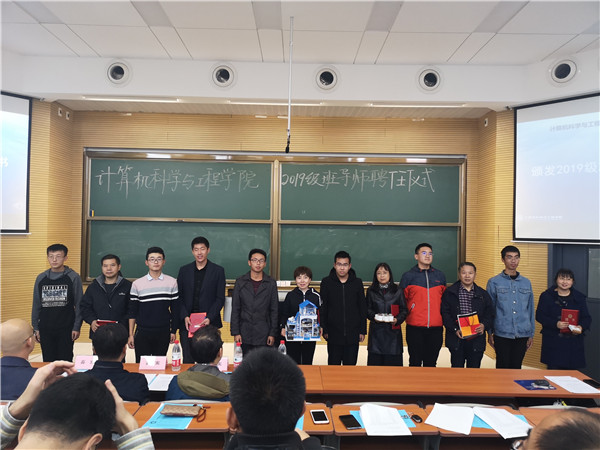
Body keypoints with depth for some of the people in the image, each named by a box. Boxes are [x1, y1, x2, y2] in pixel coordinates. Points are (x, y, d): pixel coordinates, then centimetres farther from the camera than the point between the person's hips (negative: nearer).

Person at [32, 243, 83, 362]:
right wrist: (35, 328, 8)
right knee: (48, 361, 9)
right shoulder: (41, 278, 7)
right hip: (45, 329, 3)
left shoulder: (73, 277, -3)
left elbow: (79, 304, -3)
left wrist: (77, 327, -7)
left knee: (65, 361, 1)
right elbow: (36, 305, 12)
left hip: (66, 329, -3)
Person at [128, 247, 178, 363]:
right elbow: (133, 312, 5)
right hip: (143, 333, 0)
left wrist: (173, 331, 4)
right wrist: (131, 335, 3)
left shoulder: (172, 282, 1)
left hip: (163, 333, 0)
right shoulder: (137, 284, 0)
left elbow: (174, 309, 6)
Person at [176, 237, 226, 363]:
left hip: (209, 323, -2)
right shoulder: (184, 270, 10)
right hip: (187, 323, 2)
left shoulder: (218, 271, 3)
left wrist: (209, 318, -11)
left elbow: (220, 299, 1)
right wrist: (184, 317, -6)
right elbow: (179, 297, 8)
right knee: (188, 361, 4)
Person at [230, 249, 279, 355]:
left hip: (264, 335, 0)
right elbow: (235, 309, 5)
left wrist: (273, 333, 0)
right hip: (244, 335, 1)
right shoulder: (240, 282, 5)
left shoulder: (271, 283, 4)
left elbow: (274, 310, 5)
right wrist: (235, 332, 0)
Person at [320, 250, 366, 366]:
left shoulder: (357, 282, 3)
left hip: (353, 334, 1)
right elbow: (322, 308, 2)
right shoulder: (326, 282, 0)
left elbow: (363, 308, 7)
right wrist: (324, 330, -2)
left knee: (350, 365, 8)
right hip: (333, 334, -1)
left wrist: (363, 330, 5)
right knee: (333, 366, 7)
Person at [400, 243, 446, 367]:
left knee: (431, 362, 11)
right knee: (415, 361, 5)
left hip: (436, 327, 3)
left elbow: (444, 300, 17)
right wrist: (409, 310, -3)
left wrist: (443, 318, 12)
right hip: (414, 327, -2)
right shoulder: (408, 276, 1)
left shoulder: (440, 276, 9)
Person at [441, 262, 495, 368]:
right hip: (456, 340, -2)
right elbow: (445, 314, -4)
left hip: (476, 340, 2)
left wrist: (484, 325, -13)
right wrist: (455, 329, -16)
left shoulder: (483, 295, 10)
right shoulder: (449, 293, 1)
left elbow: (490, 315, 8)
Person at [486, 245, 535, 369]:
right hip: (502, 334, -3)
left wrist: (531, 334, 11)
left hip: (522, 335, 3)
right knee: (503, 368, 2)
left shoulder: (526, 283, 9)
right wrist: (490, 333, 0)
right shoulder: (494, 282, 0)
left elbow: (530, 309, 13)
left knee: (516, 367, 9)